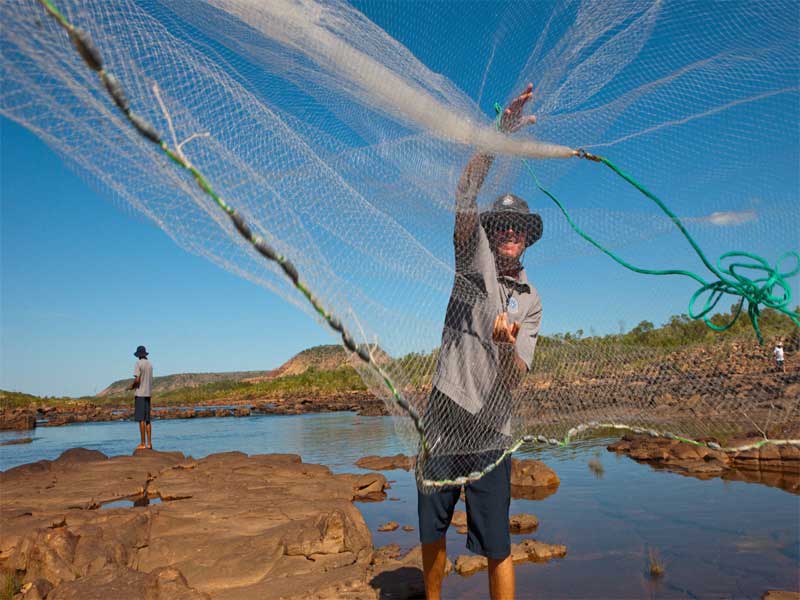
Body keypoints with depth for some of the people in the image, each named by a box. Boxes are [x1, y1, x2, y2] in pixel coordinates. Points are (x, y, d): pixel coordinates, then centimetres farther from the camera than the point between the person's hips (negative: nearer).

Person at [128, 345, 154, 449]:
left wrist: (131, 386, 2)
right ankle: (149, 443, 9)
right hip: (148, 393, 7)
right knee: (147, 419, 9)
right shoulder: (150, 364, 12)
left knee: (141, 419, -4)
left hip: (140, 394, -7)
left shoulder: (138, 364, -9)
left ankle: (143, 443, -3)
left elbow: (137, 379, -17)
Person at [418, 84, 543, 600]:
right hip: (442, 422, 0)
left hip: (489, 432, 0)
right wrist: (500, 134, -19)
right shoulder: (474, 261, 5)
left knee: (496, 549, 2)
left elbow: (517, 376, -3)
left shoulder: (531, 302, 8)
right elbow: (465, 198, -11)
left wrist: (508, 345, -27)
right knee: (432, 533, 15)